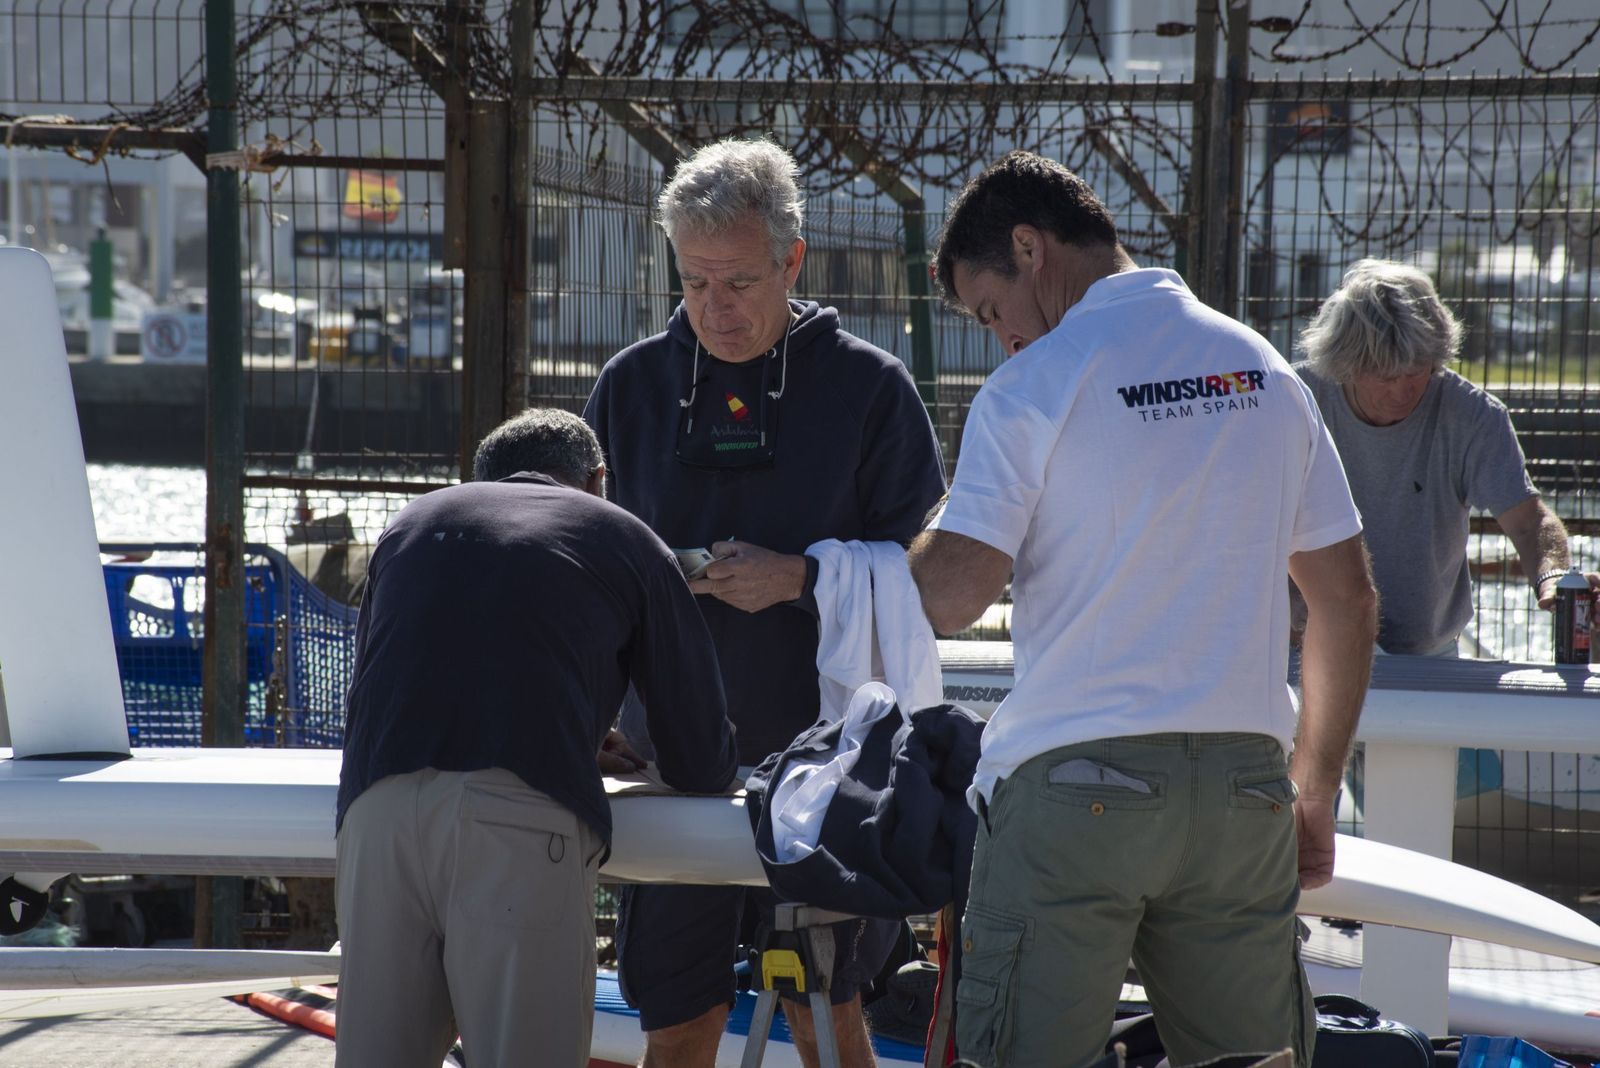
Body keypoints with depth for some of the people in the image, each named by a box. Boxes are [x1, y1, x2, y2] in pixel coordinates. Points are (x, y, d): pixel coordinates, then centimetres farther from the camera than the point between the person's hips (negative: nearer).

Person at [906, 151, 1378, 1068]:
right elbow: (1347, 599, 13)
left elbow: (951, 597, -11)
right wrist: (1317, 789, 19)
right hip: (1242, 785, 4)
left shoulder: (1034, 388, -5)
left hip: (1075, 784, -4)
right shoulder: (1266, 371, 11)